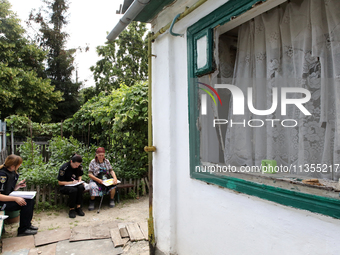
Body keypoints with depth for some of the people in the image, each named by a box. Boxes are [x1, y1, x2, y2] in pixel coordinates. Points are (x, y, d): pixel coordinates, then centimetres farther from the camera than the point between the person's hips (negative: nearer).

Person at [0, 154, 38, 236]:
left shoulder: (13, 173, 6)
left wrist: (18, 185, -3)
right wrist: (15, 199, -31)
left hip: (8, 198, 9)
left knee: (30, 200, -3)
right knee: (25, 203, -21)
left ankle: (27, 224, 9)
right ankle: (23, 230, -8)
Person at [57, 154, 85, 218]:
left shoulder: (80, 167, -4)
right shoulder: (64, 168, -18)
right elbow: (60, 182, -12)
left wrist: (79, 180, -6)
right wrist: (71, 182, -21)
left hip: (76, 185, 4)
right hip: (65, 186, -4)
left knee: (81, 187, -32)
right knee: (73, 190, -37)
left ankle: (78, 207, -21)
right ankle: (71, 209, -19)